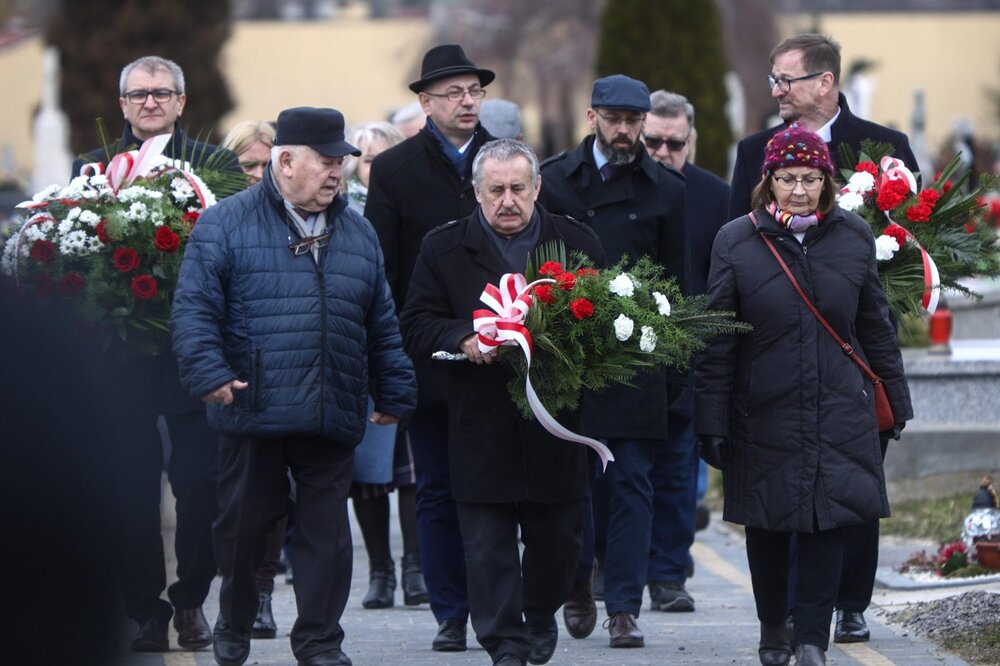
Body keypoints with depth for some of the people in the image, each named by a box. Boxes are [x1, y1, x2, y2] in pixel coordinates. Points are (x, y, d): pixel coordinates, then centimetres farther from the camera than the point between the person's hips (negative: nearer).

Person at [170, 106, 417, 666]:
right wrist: (211, 373, -19)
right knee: (245, 525, 8)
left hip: (333, 418, 3)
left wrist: (395, 394, 15)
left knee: (327, 531, 2)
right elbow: (195, 307, -7)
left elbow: (383, 325, 17)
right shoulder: (227, 225, -1)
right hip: (253, 409, -3)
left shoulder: (357, 233, 14)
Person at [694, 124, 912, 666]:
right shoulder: (736, 241, -4)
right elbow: (715, 342, -2)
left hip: (838, 413, 1)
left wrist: (897, 401, 14)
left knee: (827, 521, -8)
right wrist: (710, 423, -5)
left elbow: (876, 328, 11)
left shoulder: (853, 238, 2)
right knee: (767, 524, 10)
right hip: (763, 413, -1)